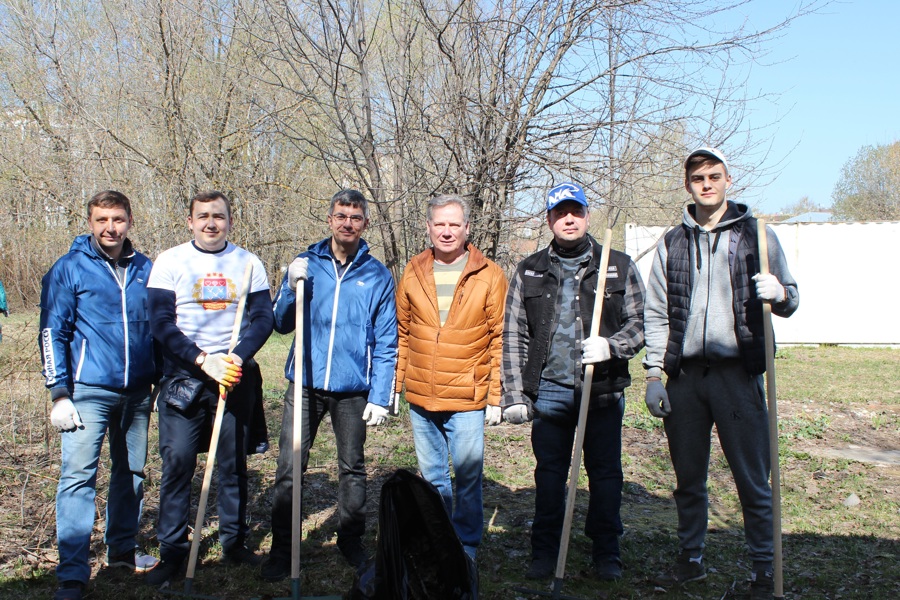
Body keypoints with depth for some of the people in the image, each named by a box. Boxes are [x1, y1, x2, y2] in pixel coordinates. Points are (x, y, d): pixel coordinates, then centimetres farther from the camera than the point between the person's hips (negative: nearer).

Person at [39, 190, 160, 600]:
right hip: (89, 390, -4)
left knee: (131, 473, 14)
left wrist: (162, 381, 15)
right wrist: (59, 393, -10)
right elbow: (52, 333, -5)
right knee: (78, 476, -7)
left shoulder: (146, 270, 7)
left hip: (138, 391, 4)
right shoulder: (69, 269, -3)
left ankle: (122, 548, 30)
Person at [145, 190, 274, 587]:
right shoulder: (170, 261, 0)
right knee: (177, 462, -2)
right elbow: (161, 323, -6)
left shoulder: (248, 263, 6)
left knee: (234, 462, 8)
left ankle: (234, 542, 21)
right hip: (184, 377, -1)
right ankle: (173, 551, 8)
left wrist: (238, 356, -18)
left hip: (236, 376, 2)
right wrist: (204, 360, -17)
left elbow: (263, 318, 0)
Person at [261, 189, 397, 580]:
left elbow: (386, 342, 0)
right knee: (289, 468, 0)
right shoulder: (306, 265, 4)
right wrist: (291, 287, -12)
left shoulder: (377, 276, 1)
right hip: (305, 384, 1)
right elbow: (281, 325, 5)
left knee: (352, 468, 12)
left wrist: (380, 397, -6)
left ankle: (351, 540, 29)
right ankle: (282, 548, 13)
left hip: (353, 388, 0)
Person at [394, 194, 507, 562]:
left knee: (468, 475, 2)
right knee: (432, 475, 15)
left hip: (468, 399, -3)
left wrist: (496, 398, -6)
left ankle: (466, 544, 21)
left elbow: (500, 340, -3)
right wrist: (394, 386, 7)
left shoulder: (489, 276, -4)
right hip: (420, 398, 3)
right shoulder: (413, 272, 5)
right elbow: (401, 334, 10)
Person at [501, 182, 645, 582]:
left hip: (604, 389, -1)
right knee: (549, 472, 8)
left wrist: (612, 346, -15)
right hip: (549, 389, 1)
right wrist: (514, 395, 1)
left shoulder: (618, 266, 7)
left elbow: (640, 322, 6)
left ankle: (606, 553, 22)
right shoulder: (530, 271, 9)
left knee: (605, 472, 7)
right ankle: (545, 552, 21)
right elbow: (513, 336, 8)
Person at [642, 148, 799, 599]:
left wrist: (780, 294, -18)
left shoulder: (756, 234, 5)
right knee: (688, 478, 12)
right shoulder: (672, 243, 11)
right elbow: (656, 314, 10)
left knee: (753, 478, 0)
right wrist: (654, 375, 3)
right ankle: (691, 558, 26)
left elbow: (790, 301, 6)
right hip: (685, 375, 3)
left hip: (738, 373, -3)